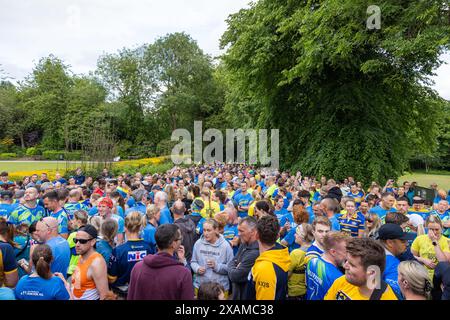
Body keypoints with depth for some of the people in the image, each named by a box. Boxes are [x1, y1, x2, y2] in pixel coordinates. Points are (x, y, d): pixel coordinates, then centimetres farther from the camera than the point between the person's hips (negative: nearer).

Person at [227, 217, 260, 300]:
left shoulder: (255, 253, -29)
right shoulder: (244, 244, 1)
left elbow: (234, 276, -24)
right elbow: (232, 262, 9)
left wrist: (231, 269, -4)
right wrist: (234, 268, -12)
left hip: (245, 295, -8)